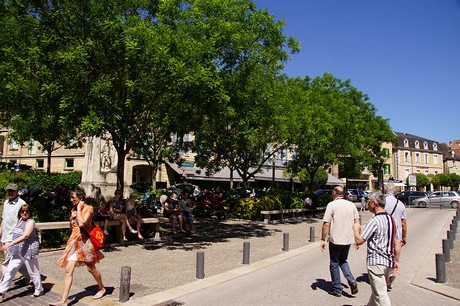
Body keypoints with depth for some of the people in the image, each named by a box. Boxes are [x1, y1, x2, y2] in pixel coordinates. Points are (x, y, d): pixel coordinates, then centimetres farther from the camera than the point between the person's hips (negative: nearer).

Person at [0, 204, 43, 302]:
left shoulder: (30, 222, -13)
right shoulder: (20, 221, 12)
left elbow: (25, 236, -22)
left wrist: (10, 244, -25)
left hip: (29, 251, -7)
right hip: (17, 252, 7)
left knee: (33, 271, 6)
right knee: (9, 271, 2)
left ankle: (39, 290, 22)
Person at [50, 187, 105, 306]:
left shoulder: (88, 208, -10)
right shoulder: (73, 209, 11)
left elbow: (82, 223, -26)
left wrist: (79, 209, -18)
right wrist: (73, 217, 6)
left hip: (84, 241, -6)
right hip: (74, 241, 6)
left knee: (91, 268, 9)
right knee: (68, 270, -3)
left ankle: (101, 288, 31)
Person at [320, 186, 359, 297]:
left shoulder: (332, 205, -10)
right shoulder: (351, 205, 6)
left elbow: (326, 224, -14)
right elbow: (357, 222, 8)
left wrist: (323, 240, -7)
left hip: (335, 240, -5)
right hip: (348, 239, 5)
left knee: (334, 264, 10)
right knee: (343, 261, 24)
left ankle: (337, 290, 17)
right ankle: (351, 281, 4)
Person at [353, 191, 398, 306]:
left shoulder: (375, 220, -20)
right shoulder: (390, 218, 7)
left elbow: (359, 241, -21)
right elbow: (393, 242, 16)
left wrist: (356, 229, -2)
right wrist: (395, 260, 24)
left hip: (376, 261, -9)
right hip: (388, 261, 9)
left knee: (380, 293, -2)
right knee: (377, 289, 24)